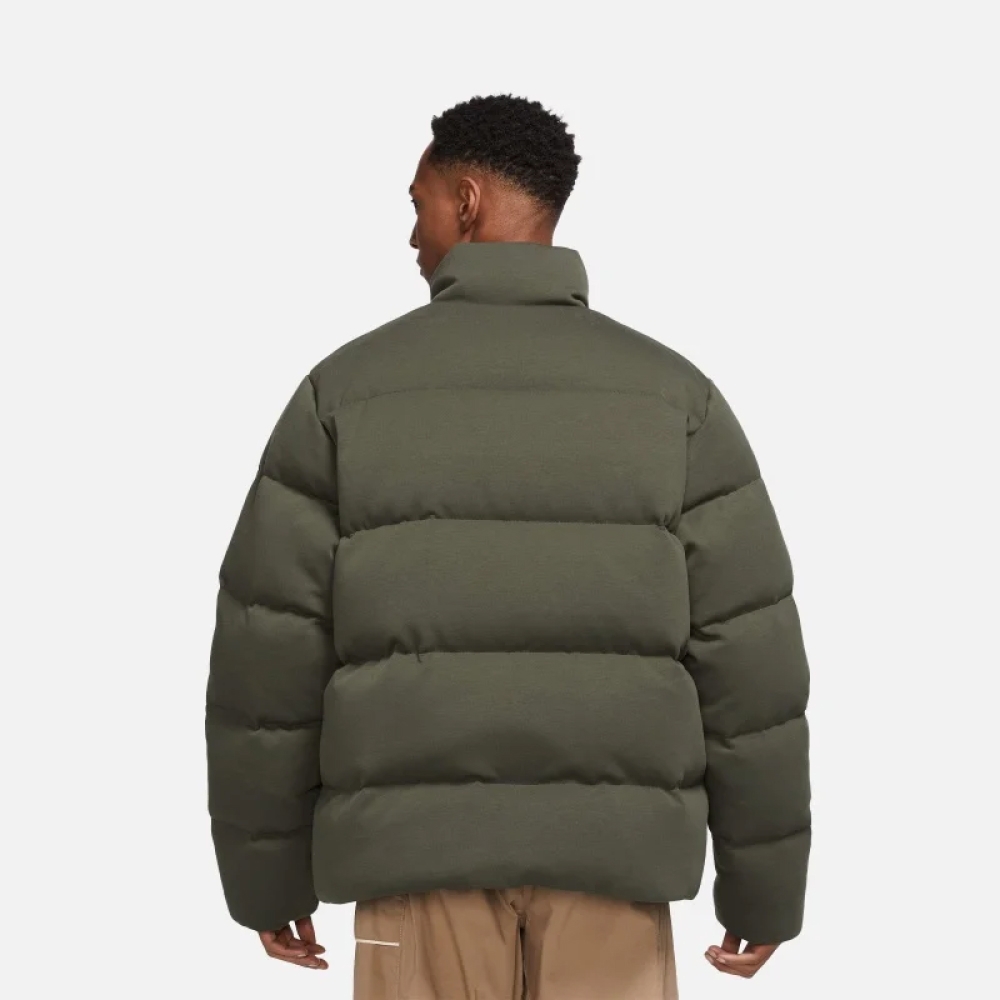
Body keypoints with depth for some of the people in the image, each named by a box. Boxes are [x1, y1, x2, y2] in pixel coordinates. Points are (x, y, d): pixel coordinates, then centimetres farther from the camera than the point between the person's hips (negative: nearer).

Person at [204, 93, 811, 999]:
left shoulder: (345, 388, 0)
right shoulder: (673, 393, 2)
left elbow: (268, 655, 0)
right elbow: (751, 656, -1)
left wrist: (268, 877, 11)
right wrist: (764, 887, 7)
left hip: (418, 848, 0)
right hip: (611, 849, 1)